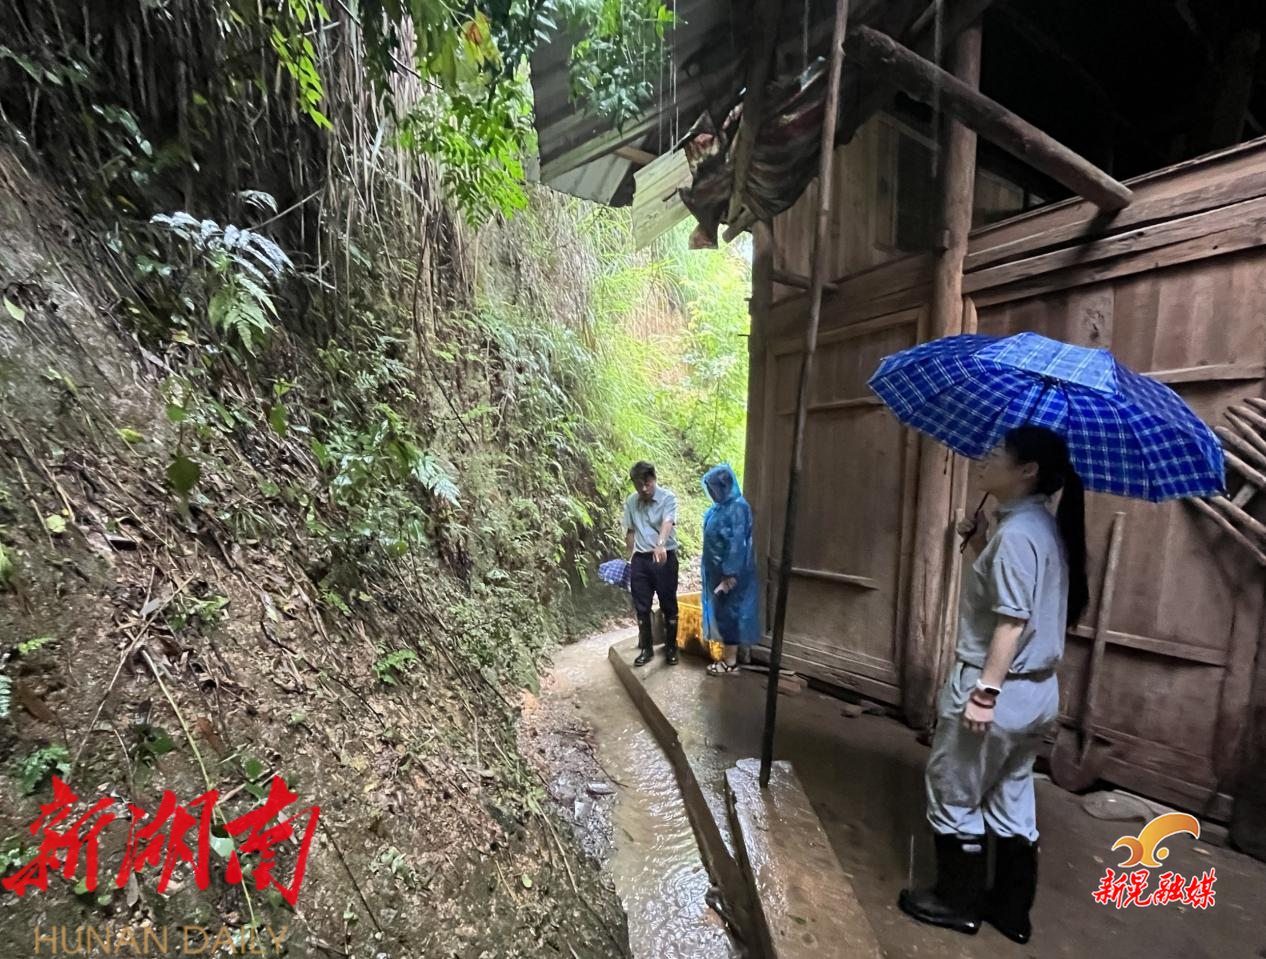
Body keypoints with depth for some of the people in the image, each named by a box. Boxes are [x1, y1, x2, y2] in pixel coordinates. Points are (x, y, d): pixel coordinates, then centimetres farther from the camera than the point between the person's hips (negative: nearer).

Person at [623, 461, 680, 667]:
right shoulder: (630, 502, 2)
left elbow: (667, 523, -31)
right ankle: (646, 648, 24)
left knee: (669, 605, 7)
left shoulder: (668, 498, -13)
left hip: (665, 557, -4)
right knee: (641, 607, 9)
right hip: (640, 559, 4)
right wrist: (632, 557, 13)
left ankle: (671, 647, 24)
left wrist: (660, 544, -49)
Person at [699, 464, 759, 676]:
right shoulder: (720, 506, 10)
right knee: (721, 612, 15)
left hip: (729, 572, -9)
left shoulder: (737, 508, -19)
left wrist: (729, 575, -22)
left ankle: (731, 662, 12)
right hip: (717, 570, 9)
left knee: (729, 613, 0)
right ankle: (728, 656, 26)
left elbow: (737, 544, -22)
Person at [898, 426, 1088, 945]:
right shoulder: (1046, 526, 8)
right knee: (1011, 800, 22)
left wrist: (985, 691, -20)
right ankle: (1011, 910, 37)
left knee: (954, 798, 11)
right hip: (1037, 691, 9)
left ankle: (958, 903, 28)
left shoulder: (1017, 530, -21)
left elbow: (1013, 620, -24)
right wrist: (978, 546, 5)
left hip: (1001, 688, -9)